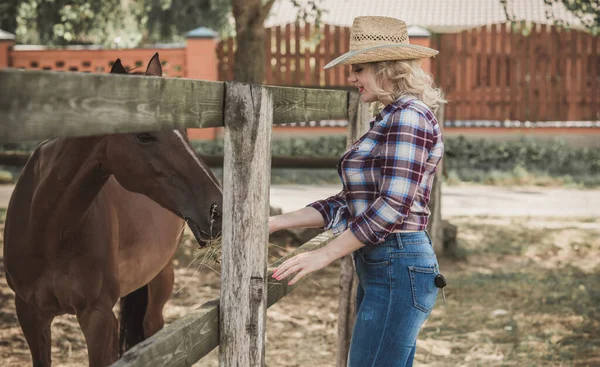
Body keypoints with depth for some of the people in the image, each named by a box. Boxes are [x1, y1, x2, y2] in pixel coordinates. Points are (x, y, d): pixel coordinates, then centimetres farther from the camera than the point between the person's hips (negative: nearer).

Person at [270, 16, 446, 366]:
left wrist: (323, 255, -20)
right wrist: (277, 223, 10)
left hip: (397, 269, -10)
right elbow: (350, 203, 17)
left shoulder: (408, 117, -13)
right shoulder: (389, 120, 18)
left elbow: (393, 206, -21)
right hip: (380, 268, 10)